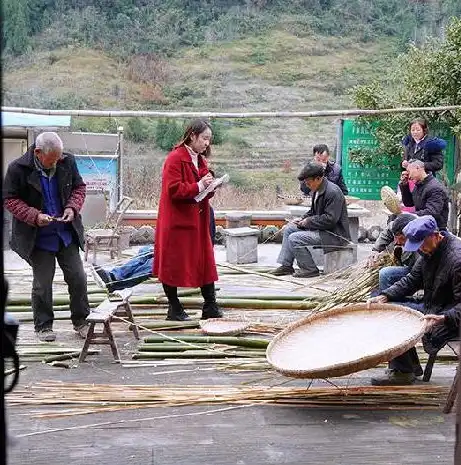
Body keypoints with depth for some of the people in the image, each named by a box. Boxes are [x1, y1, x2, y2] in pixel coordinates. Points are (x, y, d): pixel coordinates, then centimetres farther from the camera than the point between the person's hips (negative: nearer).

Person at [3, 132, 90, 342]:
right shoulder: (18, 169, -14)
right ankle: (43, 326, 20)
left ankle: (80, 321, 22)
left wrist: (72, 207, -10)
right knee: (42, 283, 4)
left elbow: (79, 187, 9)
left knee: (78, 278, 5)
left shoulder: (67, 162, -4)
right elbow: (9, 199, -8)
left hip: (67, 234, 3)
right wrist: (34, 216, -21)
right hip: (39, 238, -3)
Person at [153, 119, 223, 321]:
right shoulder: (175, 158, -12)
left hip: (198, 221, 8)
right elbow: (173, 190, -20)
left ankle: (210, 307, 12)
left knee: (206, 261, 7)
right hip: (177, 221, -8)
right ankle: (174, 308, 12)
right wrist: (198, 186, -21)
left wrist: (210, 187, -1)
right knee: (174, 264, 2)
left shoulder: (200, 160, 15)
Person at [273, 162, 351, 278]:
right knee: (289, 228, 14)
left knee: (294, 239, -21)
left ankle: (310, 269, -7)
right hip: (321, 229, 11)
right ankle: (286, 265, 14)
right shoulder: (318, 190, 9)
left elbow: (330, 220, -27)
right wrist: (303, 219, 3)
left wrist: (308, 222, -18)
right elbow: (313, 212, 22)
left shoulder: (333, 192, -22)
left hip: (335, 235, -11)